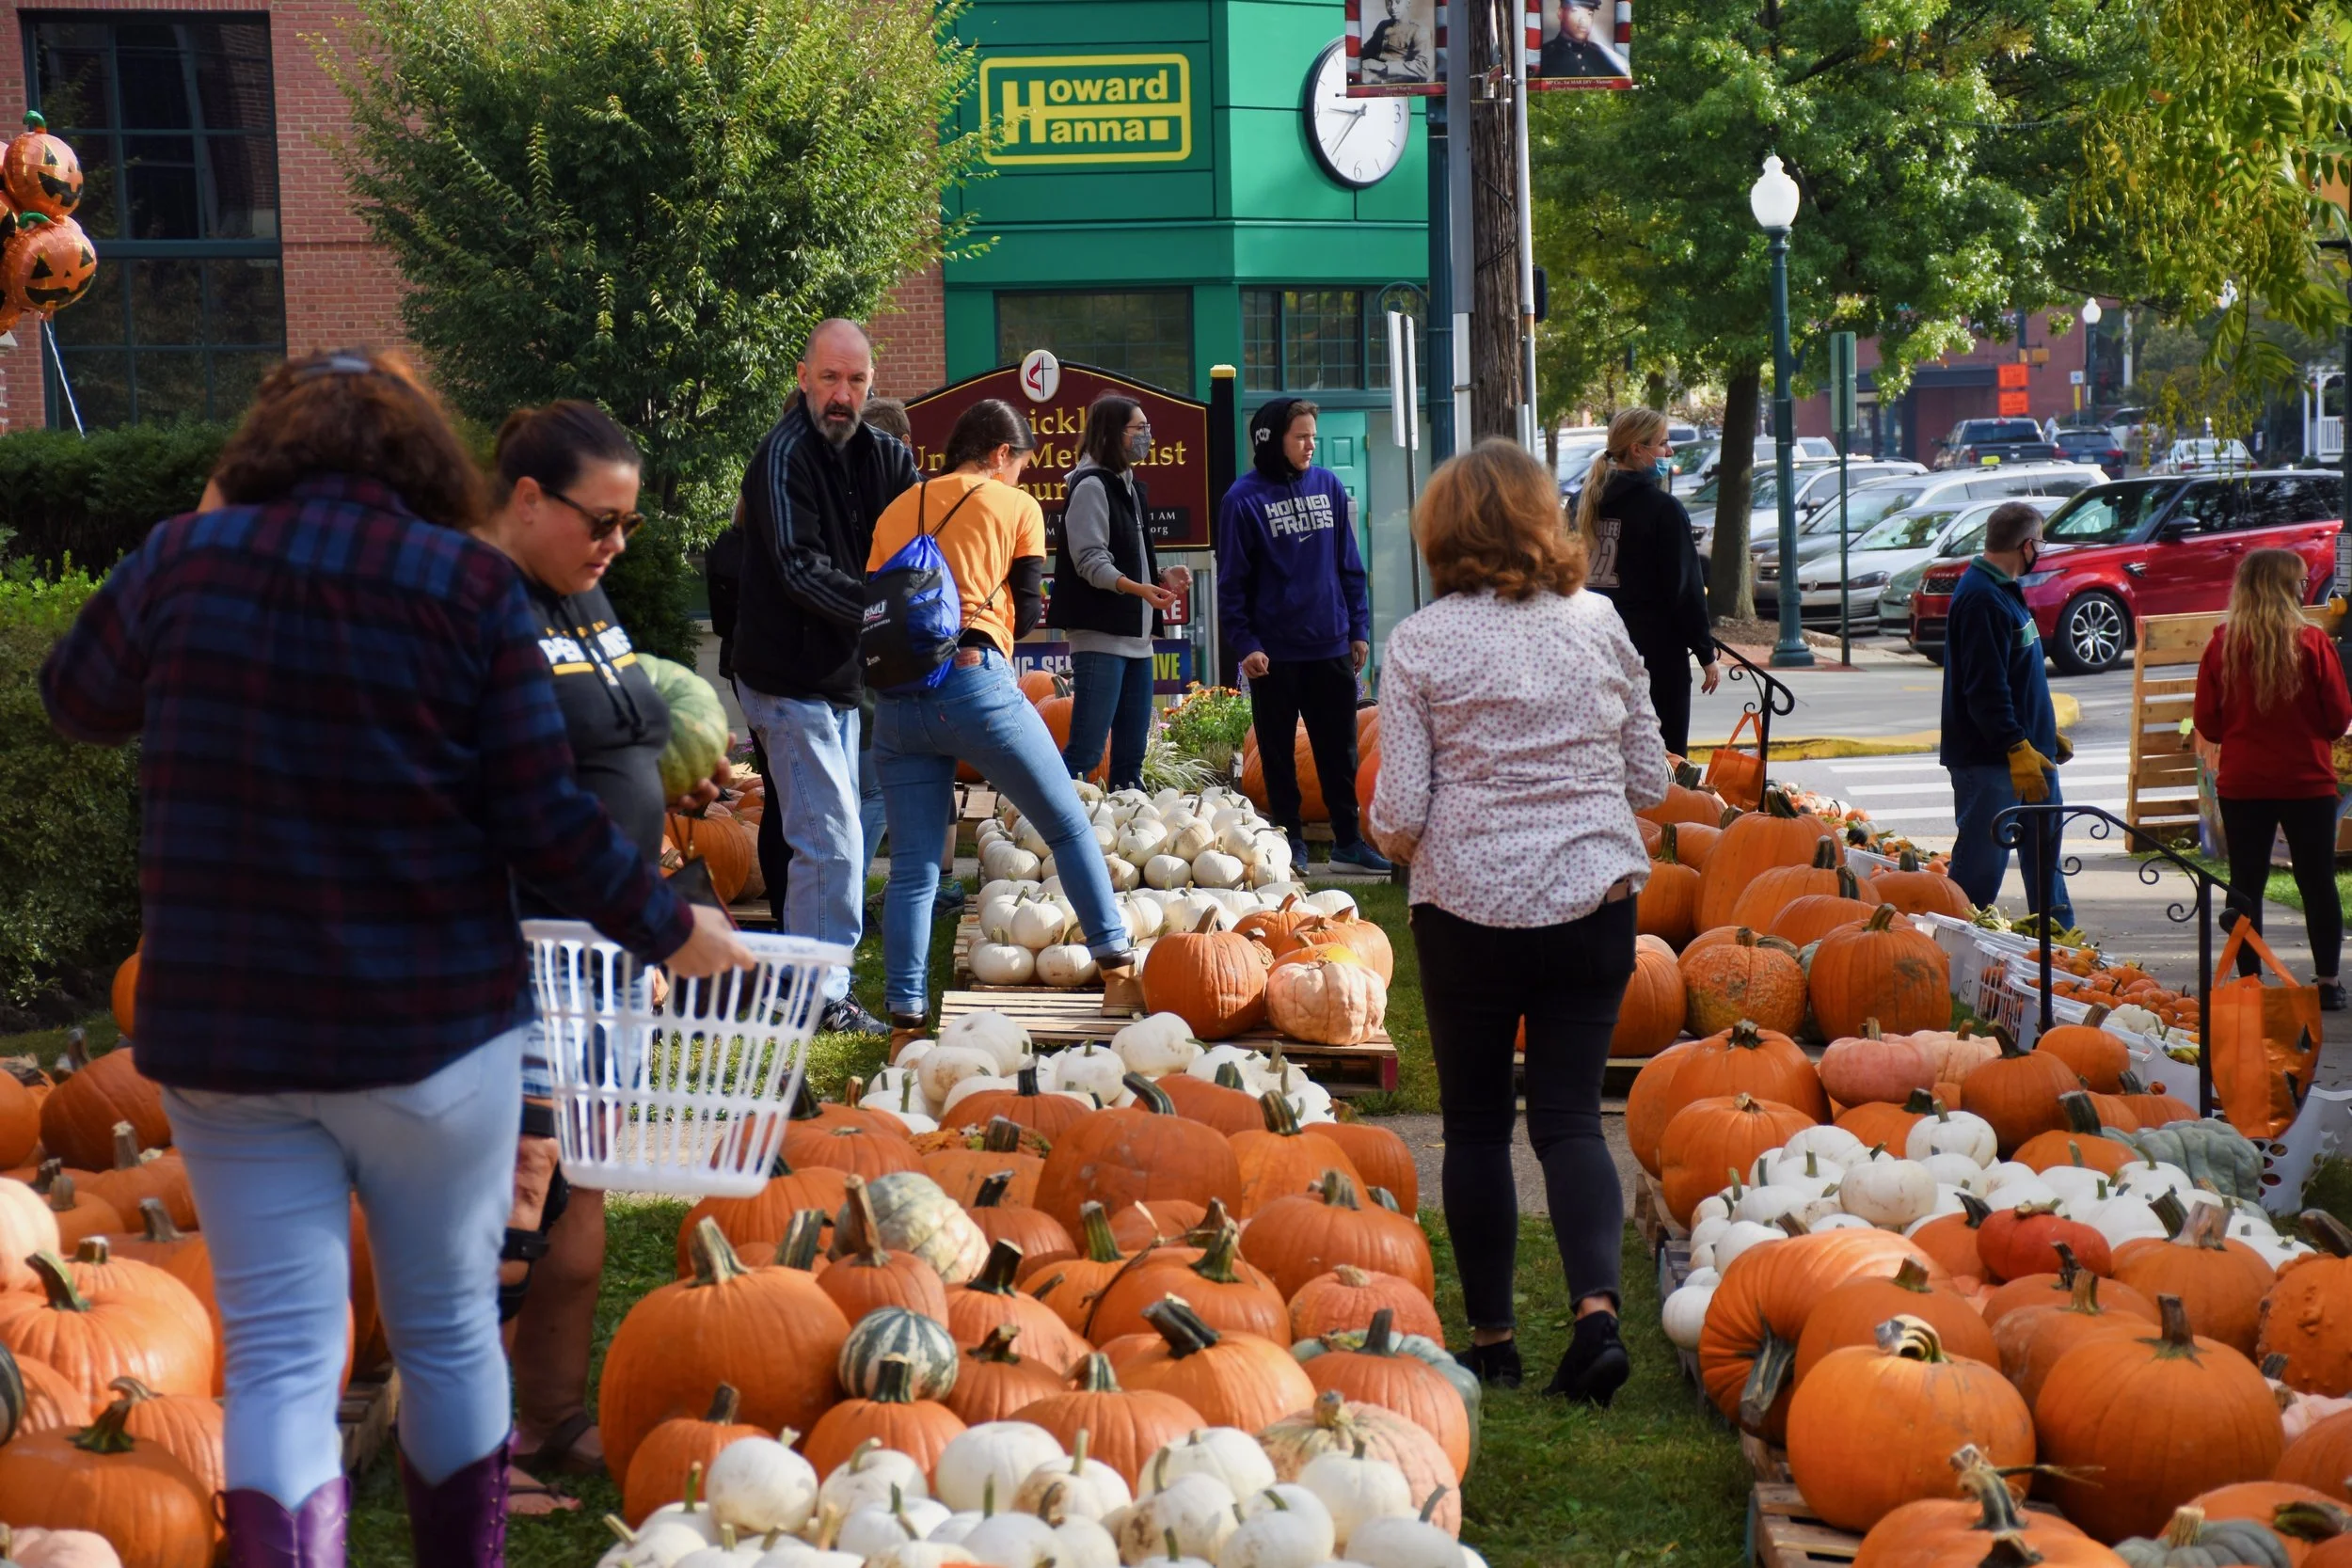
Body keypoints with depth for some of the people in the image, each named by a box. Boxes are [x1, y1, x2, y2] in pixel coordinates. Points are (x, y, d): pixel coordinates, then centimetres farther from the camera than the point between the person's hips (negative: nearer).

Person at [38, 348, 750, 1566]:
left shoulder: (184, 559, -1)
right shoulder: (469, 586, -8)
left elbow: (77, 702, 17)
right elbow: (544, 821, -9)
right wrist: (668, 930, 6)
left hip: (221, 1035, 1)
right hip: (428, 1029, -1)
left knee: (277, 1361, 4)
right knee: (449, 1335, 16)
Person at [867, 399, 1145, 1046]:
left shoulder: (896, 511, 19)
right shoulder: (1016, 506, 8)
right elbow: (1026, 612, 7)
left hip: (895, 696, 4)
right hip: (975, 684, -4)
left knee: (912, 867, 6)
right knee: (1070, 828, 12)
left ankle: (905, 1021, 1)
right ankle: (1118, 969, 14)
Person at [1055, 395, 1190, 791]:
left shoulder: (1130, 487, 18)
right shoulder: (1091, 486, -9)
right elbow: (1091, 561, -17)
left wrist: (1163, 576, 7)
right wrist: (1138, 588, -31)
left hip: (1136, 636, 9)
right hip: (1101, 636, -9)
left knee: (1131, 752, 11)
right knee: (1086, 750, -13)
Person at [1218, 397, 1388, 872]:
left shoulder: (1328, 486, 4)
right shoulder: (1244, 498, -7)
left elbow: (1349, 565, 9)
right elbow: (1232, 580, -5)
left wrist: (1359, 628, 7)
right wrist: (1244, 644, -10)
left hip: (1331, 646, 3)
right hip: (1275, 653, -3)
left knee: (1340, 751, 9)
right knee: (1279, 754, 8)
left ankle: (1348, 840, 17)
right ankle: (1290, 842, 17)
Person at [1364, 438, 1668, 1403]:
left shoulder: (1422, 643, -6)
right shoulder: (1599, 623, 3)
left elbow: (1398, 814, -8)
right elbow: (1651, 782, 8)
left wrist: (1397, 840, 14)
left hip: (1469, 908, -2)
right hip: (1595, 900, 2)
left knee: (1476, 1125, 11)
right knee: (1570, 1115, 7)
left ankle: (1492, 1339, 17)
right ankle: (1598, 1307, -12)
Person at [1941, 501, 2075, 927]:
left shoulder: (2002, 590, 15)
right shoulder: (1982, 598, -19)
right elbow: (1985, 688, -26)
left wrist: (2045, 734, 26)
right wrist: (2018, 747, -29)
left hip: (2026, 751, 11)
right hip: (1990, 759, -11)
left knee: (2044, 846, 19)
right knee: (1982, 862, -7)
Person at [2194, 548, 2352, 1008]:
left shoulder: (2222, 646, -6)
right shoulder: (2313, 643, -11)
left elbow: (2207, 724, -1)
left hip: (2242, 784, 1)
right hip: (2308, 783, -1)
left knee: (2246, 884, 8)